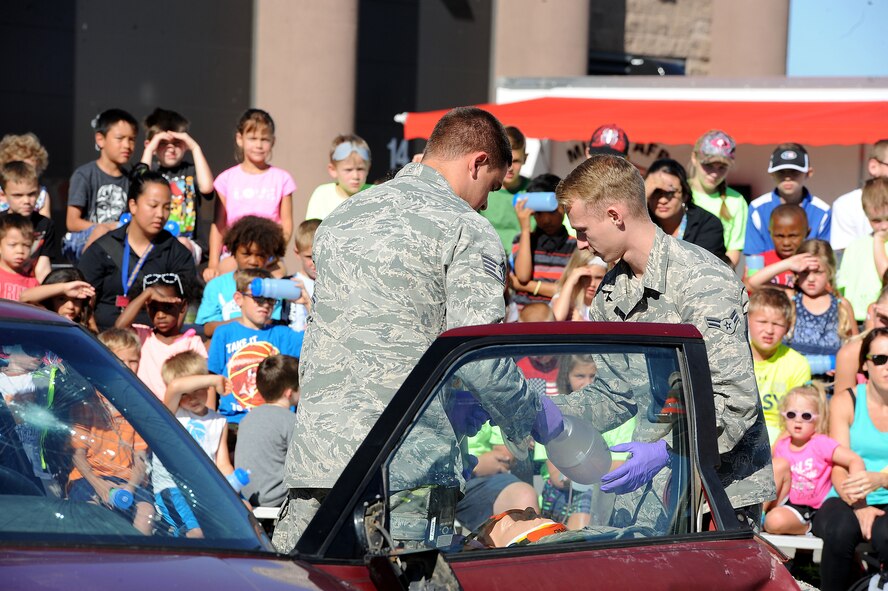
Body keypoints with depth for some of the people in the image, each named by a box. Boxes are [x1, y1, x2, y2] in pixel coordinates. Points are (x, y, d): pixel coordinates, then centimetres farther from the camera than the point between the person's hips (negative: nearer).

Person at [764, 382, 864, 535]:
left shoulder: (821, 443, -11)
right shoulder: (782, 446, 6)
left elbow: (855, 460, -19)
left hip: (809, 510, -6)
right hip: (786, 502, 6)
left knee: (775, 521, -34)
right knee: (780, 464, -14)